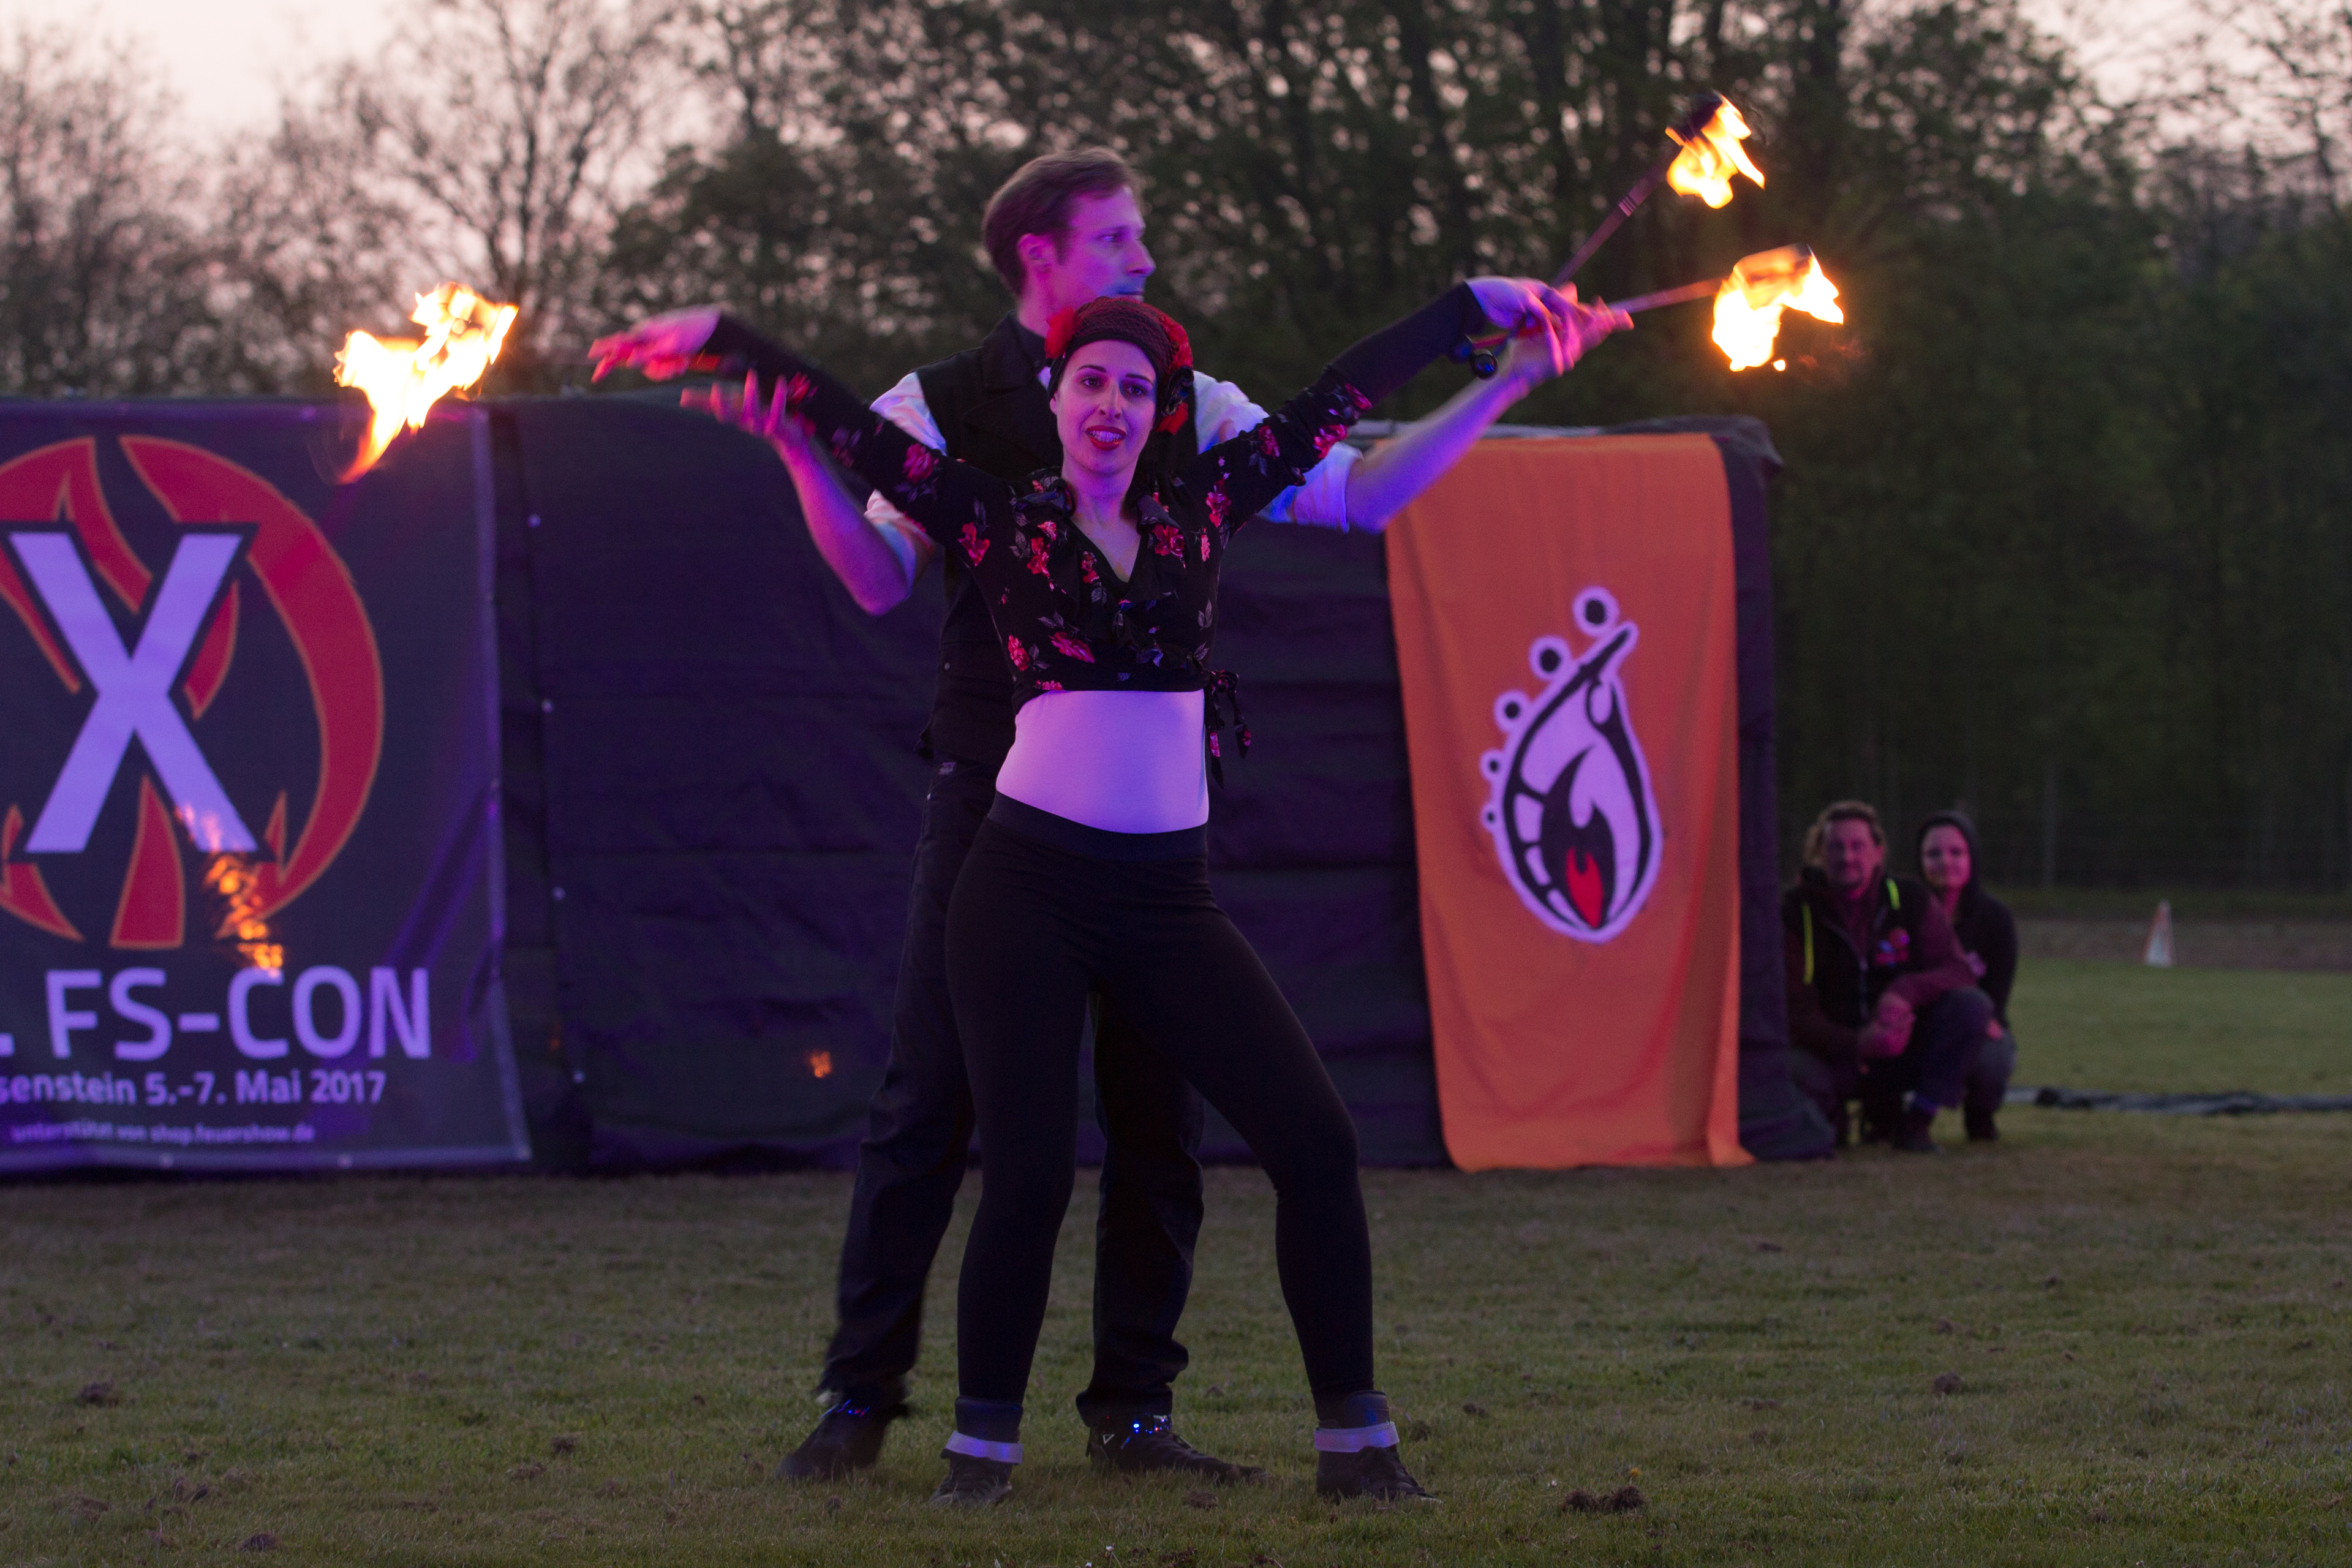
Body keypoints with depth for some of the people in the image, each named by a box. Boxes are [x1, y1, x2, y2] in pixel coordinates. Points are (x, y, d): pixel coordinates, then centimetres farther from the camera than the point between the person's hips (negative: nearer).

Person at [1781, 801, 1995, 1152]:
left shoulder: (1910, 901, -2)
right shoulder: (1797, 912, -8)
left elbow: (1958, 972, -9)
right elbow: (1797, 1012, -14)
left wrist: (1907, 992, -33)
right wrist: (1858, 1044, -34)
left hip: (1902, 1053, 2)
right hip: (1837, 1054, -2)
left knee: (1972, 1005, -24)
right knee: (1795, 1071, -39)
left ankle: (1916, 1122, -10)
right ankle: (1831, 1117, 3)